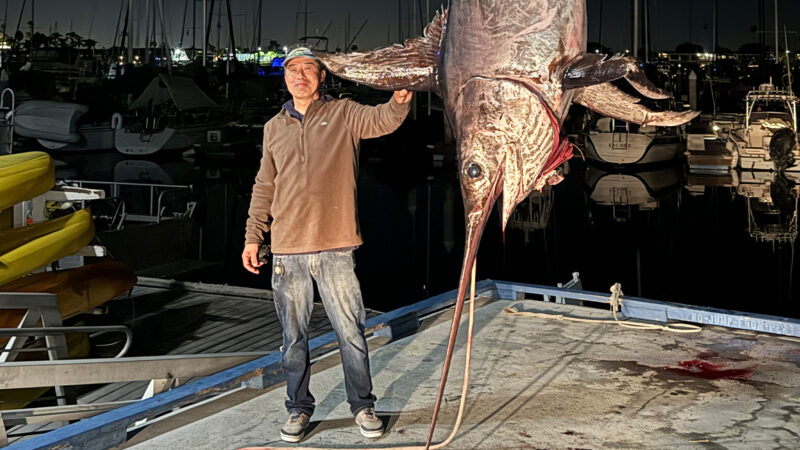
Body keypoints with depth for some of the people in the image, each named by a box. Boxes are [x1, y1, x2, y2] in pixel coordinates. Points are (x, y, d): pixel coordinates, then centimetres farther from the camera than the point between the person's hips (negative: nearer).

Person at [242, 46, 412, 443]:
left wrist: (400, 101, -37)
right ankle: (299, 408, 24)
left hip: (335, 248, -3)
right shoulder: (274, 128, 14)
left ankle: (362, 405, 18)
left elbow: (382, 120, -15)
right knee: (294, 336, 10)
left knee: (351, 332, 2)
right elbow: (264, 187, 18)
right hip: (287, 250, 3)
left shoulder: (344, 114, 4)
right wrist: (253, 236, 13)